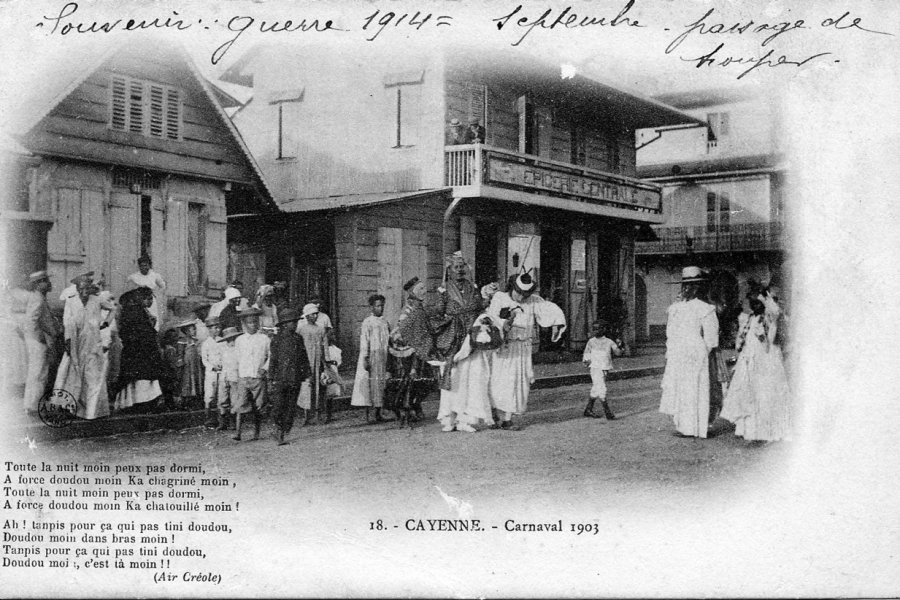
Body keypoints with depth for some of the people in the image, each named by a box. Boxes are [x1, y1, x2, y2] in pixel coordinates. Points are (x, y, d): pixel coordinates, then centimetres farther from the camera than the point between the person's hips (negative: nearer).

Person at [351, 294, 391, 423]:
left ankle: (378, 414, 10)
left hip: (383, 358, 5)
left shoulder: (385, 322, 12)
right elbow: (364, 342, -9)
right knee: (369, 384, -5)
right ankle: (367, 414, -2)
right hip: (371, 357, -5)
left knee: (382, 384, 5)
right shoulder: (367, 322, -5)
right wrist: (365, 358, -16)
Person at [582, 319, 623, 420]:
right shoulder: (591, 342, 1)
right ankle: (608, 413, -9)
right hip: (595, 368, -3)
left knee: (595, 391, 14)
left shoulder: (609, 342, 2)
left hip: (605, 369, 3)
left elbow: (618, 353, -3)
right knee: (601, 390, -11)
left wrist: (619, 346, -22)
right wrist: (586, 360, -4)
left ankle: (588, 410, 28)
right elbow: (586, 352, 13)